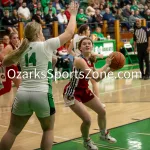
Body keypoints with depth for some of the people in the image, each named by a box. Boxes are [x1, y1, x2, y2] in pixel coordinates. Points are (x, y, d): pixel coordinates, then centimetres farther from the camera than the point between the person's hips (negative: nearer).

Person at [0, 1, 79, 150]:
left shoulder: (22, 49, 11)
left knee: (12, 131, 13)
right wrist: (73, 14, 21)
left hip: (22, 94, 4)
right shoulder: (46, 45, -2)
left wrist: (19, 49, 20)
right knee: (48, 129, 17)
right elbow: (69, 33, 7)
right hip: (42, 94, -4)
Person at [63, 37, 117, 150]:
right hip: (72, 93, -9)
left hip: (84, 91, 9)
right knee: (87, 119, -16)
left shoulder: (91, 60, 2)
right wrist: (106, 64, -24)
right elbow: (94, 76, -34)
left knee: (102, 111, 17)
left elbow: (97, 79, 9)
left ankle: (104, 134, 45)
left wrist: (109, 69, -1)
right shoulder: (79, 60, -25)